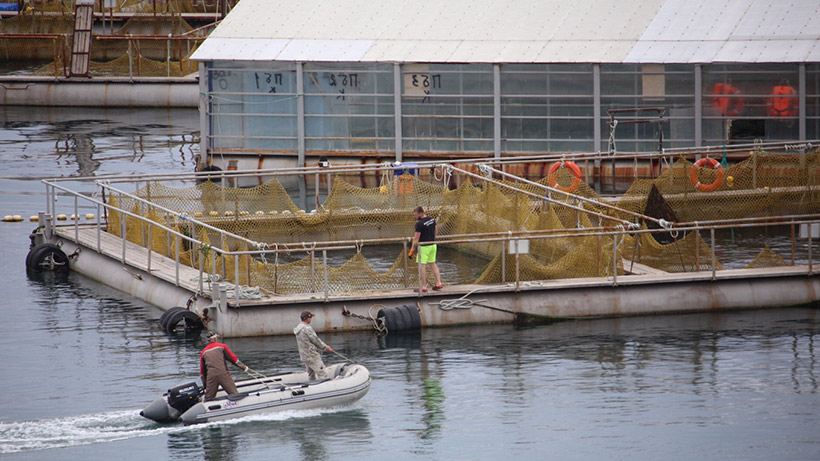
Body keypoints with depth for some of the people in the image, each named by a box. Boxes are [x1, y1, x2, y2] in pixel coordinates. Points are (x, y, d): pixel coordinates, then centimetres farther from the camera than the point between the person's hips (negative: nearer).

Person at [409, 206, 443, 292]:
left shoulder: (419, 223, -20)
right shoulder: (432, 219, 4)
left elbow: (416, 238, -19)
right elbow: (436, 231, 16)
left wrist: (412, 250, -14)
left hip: (424, 246, -8)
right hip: (433, 245, 8)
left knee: (422, 266, -2)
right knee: (433, 264, 18)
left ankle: (423, 286, -2)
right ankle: (438, 283, 18)